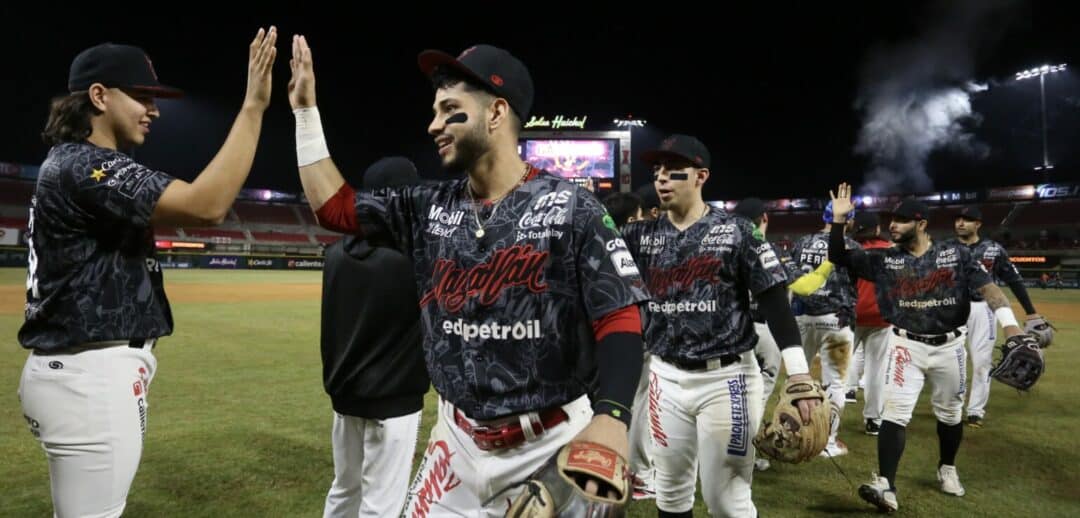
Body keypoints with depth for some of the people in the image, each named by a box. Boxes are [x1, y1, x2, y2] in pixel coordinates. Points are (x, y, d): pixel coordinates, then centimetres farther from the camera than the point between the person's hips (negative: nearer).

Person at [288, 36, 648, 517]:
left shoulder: (570, 207, -11)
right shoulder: (429, 207, 4)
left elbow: (619, 317, -15)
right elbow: (332, 205, 9)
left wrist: (611, 415, -29)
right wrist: (306, 110, 7)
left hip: (553, 442, -4)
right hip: (459, 439, 5)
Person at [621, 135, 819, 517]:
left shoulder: (736, 230, -6)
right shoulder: (641, 235, 5)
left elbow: (774, 300, -8)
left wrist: (800, 375, -14)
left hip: (726, 378, -3)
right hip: (666, 377, 4)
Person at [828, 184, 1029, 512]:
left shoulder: (955, 253, -3)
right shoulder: (884, 260, -1)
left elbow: (987, 287, -9)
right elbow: (839, 258, -4)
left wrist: (1010, 325, -23)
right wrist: (838, 219, -16)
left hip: (949, 346, 1)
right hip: (907, 345, -1)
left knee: (949, 413, 17)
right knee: (895, 411, -11)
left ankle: (947, 469, 41)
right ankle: (886, 486, -15)